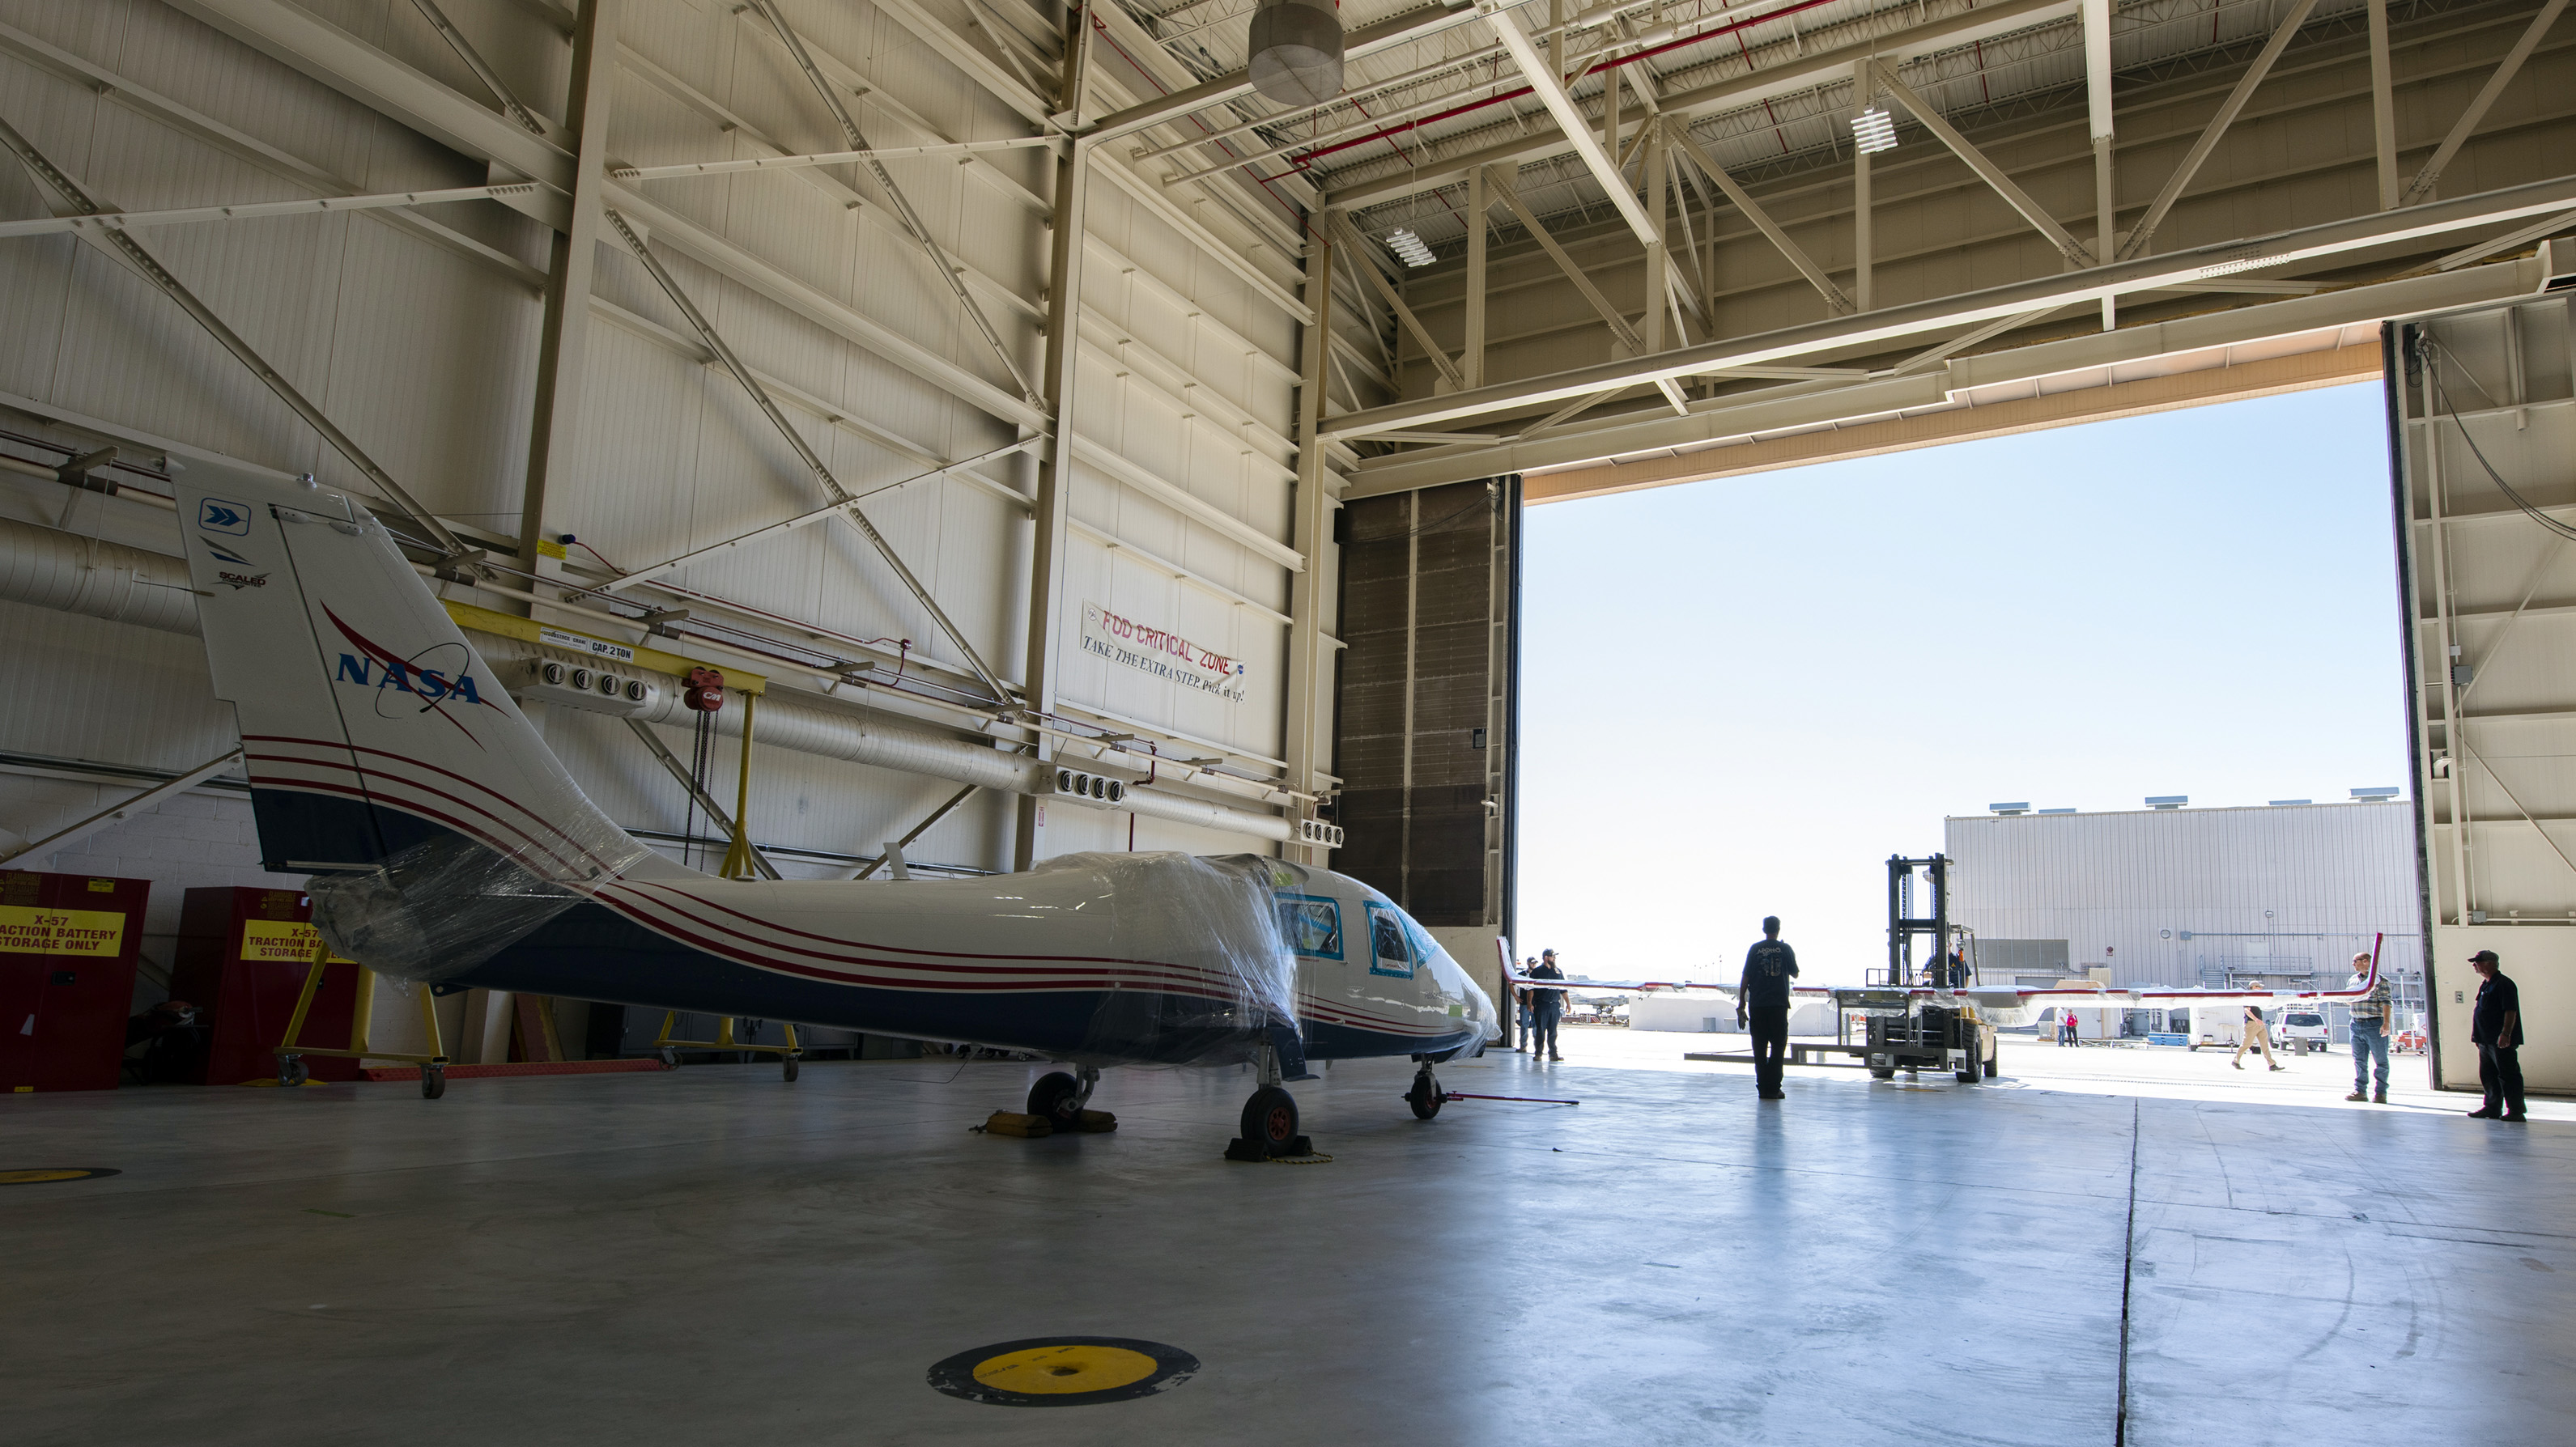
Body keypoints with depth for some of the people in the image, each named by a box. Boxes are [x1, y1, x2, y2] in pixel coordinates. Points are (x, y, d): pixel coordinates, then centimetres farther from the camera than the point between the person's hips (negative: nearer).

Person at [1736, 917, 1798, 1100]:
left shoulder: (1755, 949, 1)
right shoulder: (1785, 949, 0)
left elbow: (1745, 978, -1)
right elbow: (1795, 974, 13)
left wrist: (1741, 1004, 5)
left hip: (1757, 1005, 1)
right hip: (1778, 1004, -1)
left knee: (1759, 1048, 7)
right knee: (1778, 1046, 5)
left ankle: (1763, 1088, 7)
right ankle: (1773, 1088, 0)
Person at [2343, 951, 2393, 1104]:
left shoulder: (2379, 980, -5)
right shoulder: (2353, 980, 15)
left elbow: (2385, 1003, -13)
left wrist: (2386, 1023, -22)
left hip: (2375, 1024, -6)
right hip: (2356, 1024, 6)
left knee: (2381, 1060, 1)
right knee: (2359, 1060, 7)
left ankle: (2381, 1093, 6)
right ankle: (2359, 1091, 10)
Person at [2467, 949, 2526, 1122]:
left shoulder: (2504, 984, -13)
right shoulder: (2486, 985, 17)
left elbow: (2510, 1011, -20)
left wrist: (2505, 1034, -26)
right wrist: (2477, 1036, 23)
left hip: (2502, 1042, -10)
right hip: (2486, 1041, 10)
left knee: (2508, 1076, -4)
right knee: (2488, 1075, 14)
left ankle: (2516, 1112, 2)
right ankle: (2492, 1108, 21)